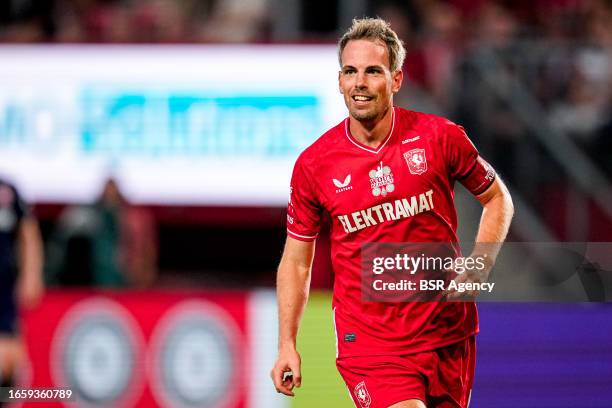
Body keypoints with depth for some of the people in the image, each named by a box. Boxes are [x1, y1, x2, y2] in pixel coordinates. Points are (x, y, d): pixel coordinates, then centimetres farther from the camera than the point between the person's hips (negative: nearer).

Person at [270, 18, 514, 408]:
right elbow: (296, 261, 6)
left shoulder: (441, 137, -5)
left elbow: (497, 198, 11)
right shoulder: (313, 164, -4)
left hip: (448, 332, 2)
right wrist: (287, 344, 1)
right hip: (368, 341, -2)